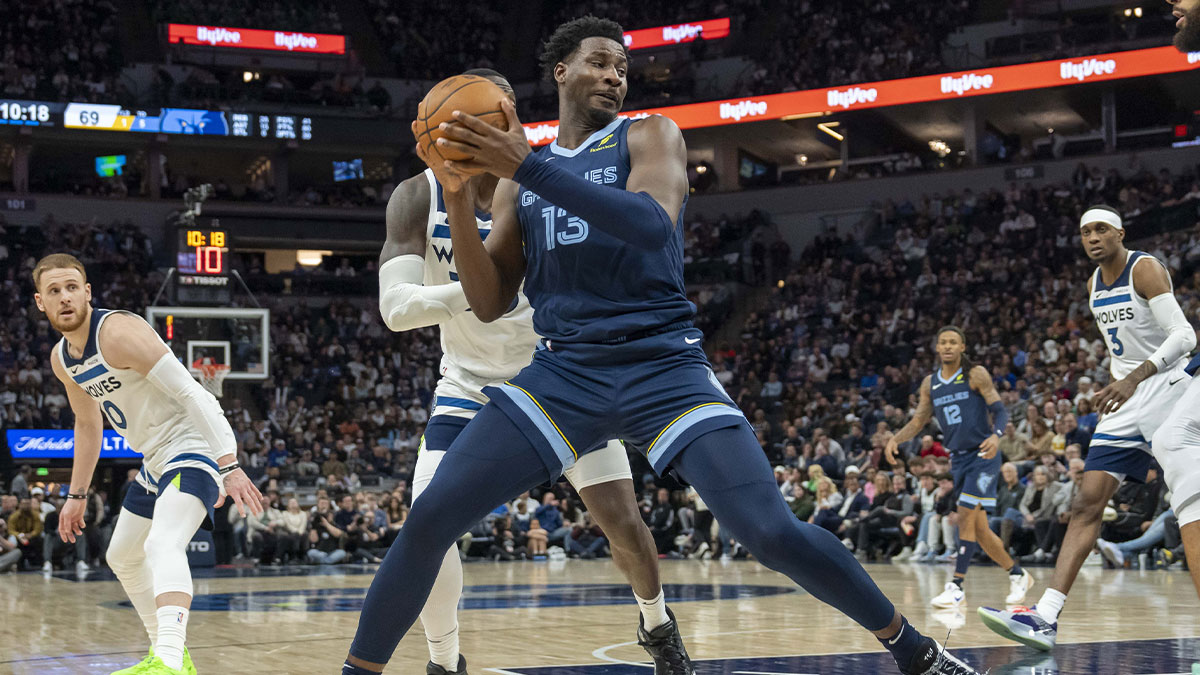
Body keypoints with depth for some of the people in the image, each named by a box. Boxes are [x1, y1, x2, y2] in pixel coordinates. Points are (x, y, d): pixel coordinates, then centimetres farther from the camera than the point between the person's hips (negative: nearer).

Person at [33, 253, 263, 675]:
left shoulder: (118, 332, -21)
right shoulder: (62, 360, 8)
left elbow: (190, 392, -25)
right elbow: (88, 424, 25)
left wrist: (229, 467, -32)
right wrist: (77, 495, 27)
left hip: (195, 446, -10)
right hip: (156, 459, 10)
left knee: (163, 545, -33)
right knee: (122, 558, 22)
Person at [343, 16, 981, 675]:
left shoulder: (649, 136, 3)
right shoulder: (517, 177, 15)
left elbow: (651, 222, -20)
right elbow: (489, 303, 8)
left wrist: (526, 165, -25)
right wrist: (456, 193, -6)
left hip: (663, 365, -3)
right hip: (563, 372, 3)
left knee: (773, 532, -16)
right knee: (429, 517, -12)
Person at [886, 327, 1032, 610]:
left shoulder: (976, 375, -7)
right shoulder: (930, 383, 9)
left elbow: (1000, 410, -11)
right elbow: (919, 420, 13)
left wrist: (996, 435, -31)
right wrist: (895, 439, -4)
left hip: (983, 455, -6)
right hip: (958, 458, 6)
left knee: (966, 516, -16)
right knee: (978, 527, 8)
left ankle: (956, 586, -15)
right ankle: (1017, 574, 25)